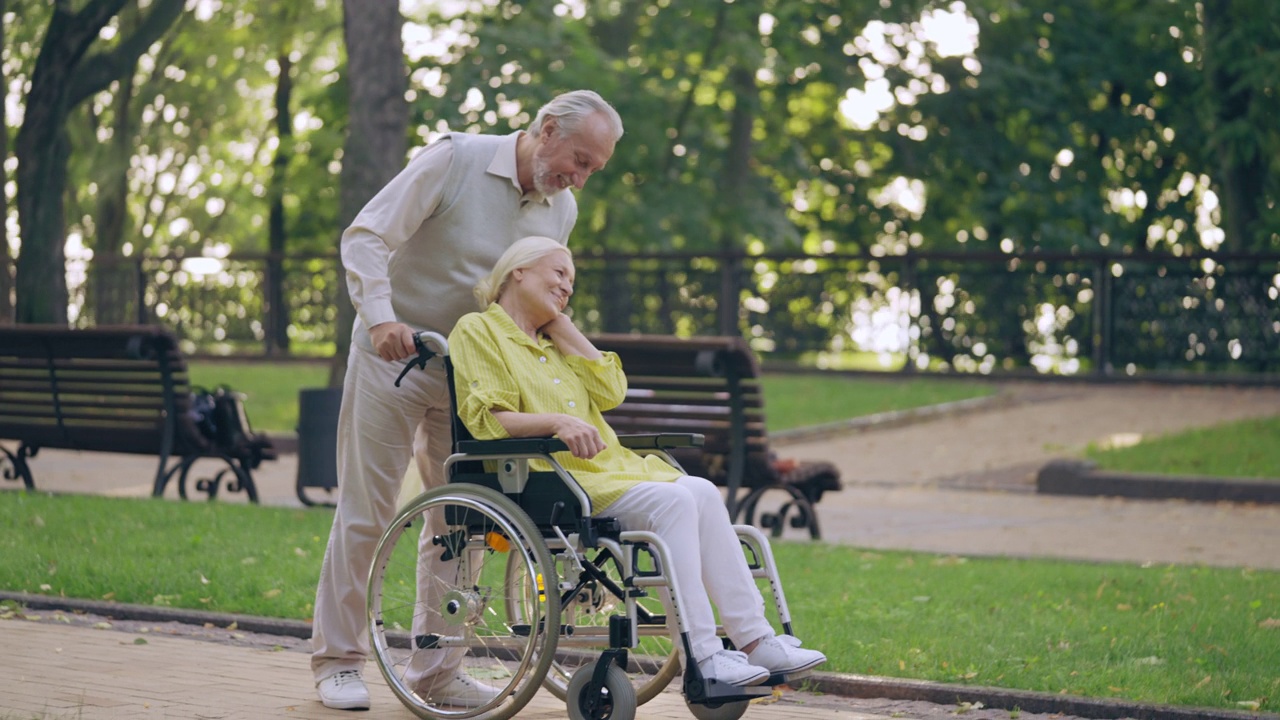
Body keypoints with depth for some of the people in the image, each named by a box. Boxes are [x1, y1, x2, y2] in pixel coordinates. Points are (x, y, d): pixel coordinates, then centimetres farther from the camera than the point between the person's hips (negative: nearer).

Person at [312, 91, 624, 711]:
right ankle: (337, 659, 10)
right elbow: (365, 236, -18)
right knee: (365, 513, -1)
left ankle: (438, 668, 14)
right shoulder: (457, 160, -14)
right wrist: (380, 314, -32)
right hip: (394, 358, -5)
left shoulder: (562, 210, 3)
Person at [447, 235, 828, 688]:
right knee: (671, 502, -27)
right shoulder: (478, 331, 3)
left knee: (702, 493, -14)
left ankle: (754, 639, -18)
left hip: (606, 468, 8)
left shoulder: (551, 341, 27)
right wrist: (556, 422, -26)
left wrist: (563, 328, 14)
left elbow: (611, 391, 13)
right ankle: (701, 658, -31)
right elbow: (486, 419, -11)